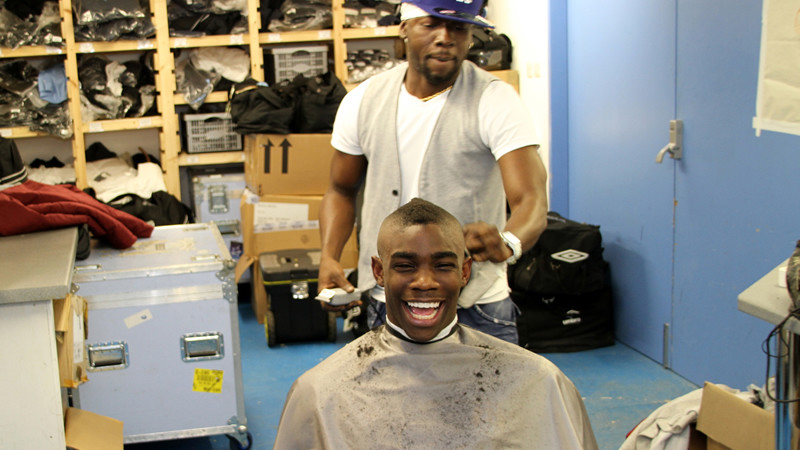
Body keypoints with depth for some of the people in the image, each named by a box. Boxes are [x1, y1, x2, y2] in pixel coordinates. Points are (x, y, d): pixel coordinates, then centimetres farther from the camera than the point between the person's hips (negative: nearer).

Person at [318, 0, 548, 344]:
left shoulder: (496, 102, -10)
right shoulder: (362, 102, 2)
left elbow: (531, 202, -20)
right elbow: (342, 190, 14)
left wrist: (508, 243, -43)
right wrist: (329, 257, -3)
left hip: (477, 307, -3)